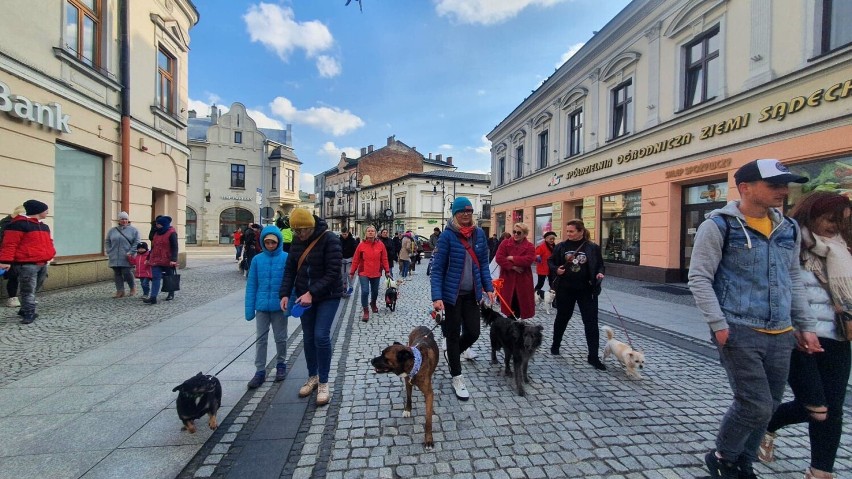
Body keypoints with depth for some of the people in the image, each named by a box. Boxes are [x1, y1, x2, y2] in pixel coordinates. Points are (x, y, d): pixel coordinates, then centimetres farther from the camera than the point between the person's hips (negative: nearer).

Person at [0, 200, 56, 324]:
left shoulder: (44, 227, 19)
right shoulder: (19, 224, -9)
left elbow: (47, 242, 28)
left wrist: (51, 254, 16)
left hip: (42, 264, 8)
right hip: (26, 264, -8)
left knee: (33, 290, 15)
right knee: (28, 291, -7)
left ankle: (25, 311, 25)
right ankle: (29, 314, -3)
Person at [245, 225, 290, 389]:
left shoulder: (286, 258, -11)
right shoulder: (257, 259, -3)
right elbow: (251, 285, 0)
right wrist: (249, 308, -1)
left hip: (279, 306, -2)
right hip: (261, 306, 2)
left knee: (280, 338, 14)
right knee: (260, 339, 10)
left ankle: (281, 365, 34)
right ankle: (260, 371, 22)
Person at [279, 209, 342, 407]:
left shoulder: (330, 240, -20)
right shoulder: (297, 240, 0)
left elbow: (333, 273, -23)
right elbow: (290, 269, 4)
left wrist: (312, 293, -28)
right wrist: (285, 294, -7)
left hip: (328, 296, -6)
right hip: (304, 296, 6)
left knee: (321, 336, -10)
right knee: (308, 337, 12)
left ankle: (323, 383, 7)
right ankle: (312, 377, 30)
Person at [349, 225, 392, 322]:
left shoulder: (380, 244, -3)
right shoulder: (361, 244, -7)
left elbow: (384, 259, 1)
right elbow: (356, 260, -3)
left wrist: (387, 271, 0)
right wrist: (352, 272, 0)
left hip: (376, 273, 2)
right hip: (364, 273, -2)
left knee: (375, 291, 16)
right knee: (365, 291, -11)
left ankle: (373, 304, 47)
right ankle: (366, 311, 6)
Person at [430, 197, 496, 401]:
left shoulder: (479, 233, 2)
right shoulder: (447, 235, -13)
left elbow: (483, 263, 9)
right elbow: (437, 268, -14)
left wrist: (488, 287, 3)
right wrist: (437, 297, -21)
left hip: (472, 293, 5)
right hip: (452, 293, -4)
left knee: (473, 332, 9)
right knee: (454, 334, 8)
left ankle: (451, 353, 40)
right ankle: (457, 378, 27)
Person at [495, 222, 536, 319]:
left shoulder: (530, 246, 0)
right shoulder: (505, 244, 1)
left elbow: (529, 260, -17)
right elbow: (499, 258, -10)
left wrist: (512, 258, -15)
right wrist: (512, 267, -17)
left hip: (523, 279, 0)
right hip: (507, 278, 0)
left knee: (520, 302, 8)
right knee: (509, 302, 7)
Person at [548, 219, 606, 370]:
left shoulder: (593, 248, -4)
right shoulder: (561, 246, -1)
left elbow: (600, 265, 6)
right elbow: (550, 261, 9)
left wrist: (599, 274, -15)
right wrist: (556, 269, -11)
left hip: (586, 290, -1)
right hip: (565, 289, 1)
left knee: (591, 322, 1)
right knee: (562, 317, 16)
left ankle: (593, 357, 12)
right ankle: (555, 345, 36)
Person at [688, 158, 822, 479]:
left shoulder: (789, 229, 11)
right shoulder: (719, 225, -10)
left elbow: (794, 280, 19)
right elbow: (699, 278, -13)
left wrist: (806, 325, 16)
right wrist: (719, 325, -17)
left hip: (781, 335, 7)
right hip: (739, 332, -7)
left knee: (767, 406, 14)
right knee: (756, 405, -5)